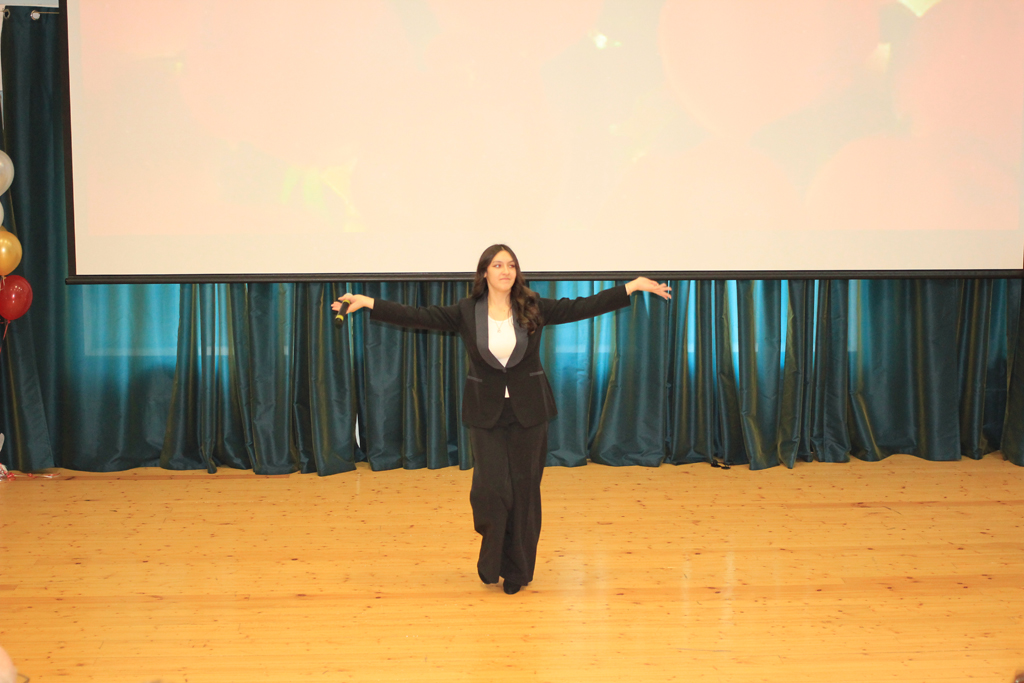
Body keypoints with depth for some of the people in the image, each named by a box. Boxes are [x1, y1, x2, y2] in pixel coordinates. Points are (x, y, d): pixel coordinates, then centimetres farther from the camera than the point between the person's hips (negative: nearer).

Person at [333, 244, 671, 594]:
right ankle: (491, 561, 21)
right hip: (486, 411, -1)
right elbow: (420, 316, -7)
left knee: (523, 489, 5)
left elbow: (583, 307, -3)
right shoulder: (466, 312, -3)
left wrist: (633, 286, -7)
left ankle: (517, 569, 20)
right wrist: (367, 302, -15)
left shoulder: (534, 309, -2)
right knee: (492, 488, -5)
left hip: (529, 411, 1)